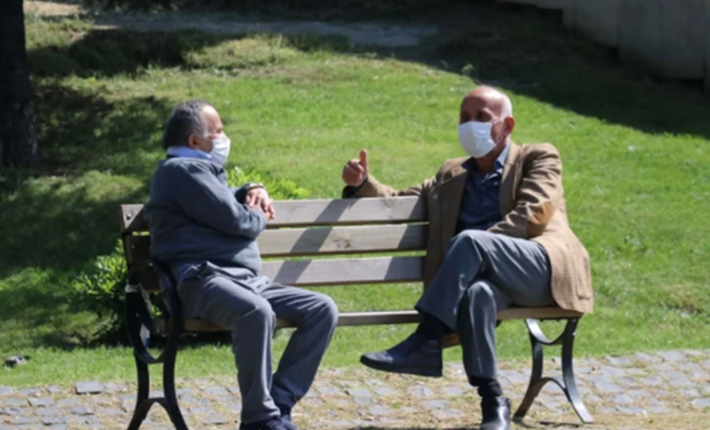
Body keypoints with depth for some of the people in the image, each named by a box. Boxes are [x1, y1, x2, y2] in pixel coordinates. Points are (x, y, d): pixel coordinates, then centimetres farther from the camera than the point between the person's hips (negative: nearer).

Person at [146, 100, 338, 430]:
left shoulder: (201, 169, 27)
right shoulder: (182, 169, -4)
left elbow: (229, 201, 47)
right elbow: (234, 219, -12)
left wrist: (255, 191, 23)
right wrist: (259, 216, 11)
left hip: (246, 279, 10)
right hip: (203, 278, -10)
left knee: (322, 309, -5)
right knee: (256, 311, -40)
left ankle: (279, 402, -11)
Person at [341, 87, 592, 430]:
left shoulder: (539, 158, 14)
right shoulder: (452, 176, 30)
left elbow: (531, 215, -3)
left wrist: (473, 246, -13)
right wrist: (363, 183, 7)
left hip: (546, 271, -3)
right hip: (487, 272, 3)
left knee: (469, 241, -32)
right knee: (477, 293, -36)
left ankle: (426, 344, -35)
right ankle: (492, 399, -34)